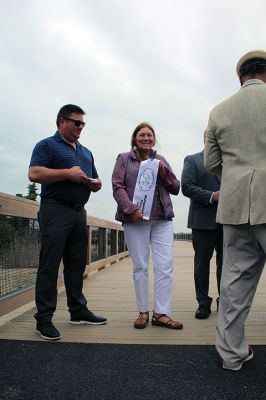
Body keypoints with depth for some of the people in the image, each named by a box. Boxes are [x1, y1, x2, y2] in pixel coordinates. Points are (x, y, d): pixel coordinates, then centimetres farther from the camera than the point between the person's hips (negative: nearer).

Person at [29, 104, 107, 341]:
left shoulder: (86, 152, 22)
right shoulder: (47, 145, 1)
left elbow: (96, 181, 26)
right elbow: (34, 174, -14)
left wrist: (95, 183, 3)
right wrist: (67, 173, -16)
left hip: (79, 212, 7)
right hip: (55, 210, -7)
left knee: (77, 265, 12)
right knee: (49, 265, -4)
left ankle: (78, 310, 22)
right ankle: (44, 319, 3)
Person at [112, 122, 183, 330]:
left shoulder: (160, 160, 16)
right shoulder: (124, 159, 8)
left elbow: (175, 188, 14)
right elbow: (118, 187, -2)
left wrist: (164, 173, -3)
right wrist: (131, 209, -16)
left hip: (162, 219, 3)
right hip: (135, 219, -2)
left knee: (165, 266, -3)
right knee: (140, 267, 3)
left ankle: (161, 313, 5)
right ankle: (143, 312, 14)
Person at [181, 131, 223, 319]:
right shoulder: (192, 160, 5)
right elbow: (187, 187, -7)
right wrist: (212, 196, -16)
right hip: (204, 220, -3)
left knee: (226, 263, 7)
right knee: (202, 263, 5)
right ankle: (203, 303, 16)